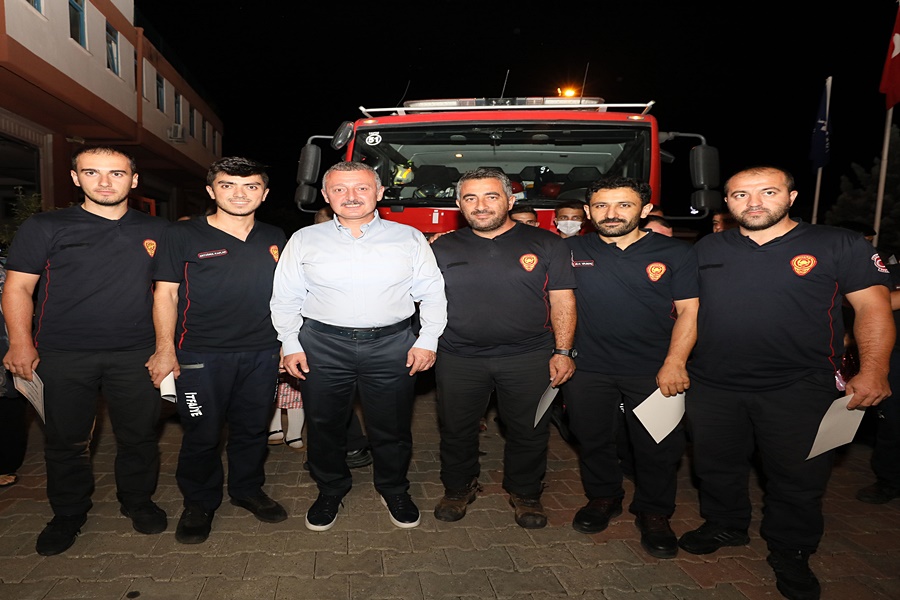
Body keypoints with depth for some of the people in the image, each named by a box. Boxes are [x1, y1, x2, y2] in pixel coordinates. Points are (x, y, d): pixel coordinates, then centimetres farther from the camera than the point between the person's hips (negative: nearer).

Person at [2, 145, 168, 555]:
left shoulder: (157, 231, 6)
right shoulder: (45, 227, 1)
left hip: (134, 354, 1)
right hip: (63, 356, -1)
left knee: (139, 436, 9)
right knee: (66, 440, 11)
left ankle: (137, 501, 30)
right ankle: (68, 514, 31)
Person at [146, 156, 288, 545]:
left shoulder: (274, 238, 9)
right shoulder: (184, 236, -2)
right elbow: (165, 294, -1)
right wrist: (165, 349, -7)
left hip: (262, 353, 4)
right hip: (201, 354, -3)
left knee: (253, 428, 14)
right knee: (202, 434, 6)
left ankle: (248, 490, 35)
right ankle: (199, 503, 28)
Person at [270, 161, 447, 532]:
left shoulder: (409, 239, 4)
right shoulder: (304, 241, 7)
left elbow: (433, 294, 6)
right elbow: (285, 298, 9)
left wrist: (427, 341, -2)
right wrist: (290, 345, 2)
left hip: (392, 347, 0)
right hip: (322, 347, 1)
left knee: (392, 428, 9)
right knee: (324, 426, 11)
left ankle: (394, 491, 34)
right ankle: (330, 491, 35)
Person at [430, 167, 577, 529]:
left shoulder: (545, 244, 1)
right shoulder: (442, 249, 6)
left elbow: (562, 301, 1)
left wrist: (563, 352, -5)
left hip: (528, 359, -1)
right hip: (458, 359, 1)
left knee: (529, 431, 10)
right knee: (456, 429, 13)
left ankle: (525, 493, 34)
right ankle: (458, 489, 36)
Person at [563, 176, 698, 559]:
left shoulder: (675, 254, -1)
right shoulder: (569, 251, 0)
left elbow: (688, 312, -2)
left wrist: (675, 362, -10)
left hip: (655, 370, -1)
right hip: (587, 368, 1)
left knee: (659, 448, 9)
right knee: (593, 440, 15)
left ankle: (654, 514, 30)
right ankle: (603, 498, 38)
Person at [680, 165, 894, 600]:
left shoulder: (839, 246, -3)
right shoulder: (706, 250, 5)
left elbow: (872, 309, -3)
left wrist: (873, 371, -13)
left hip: (798, 389, -2)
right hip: (712, 385, 3)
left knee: (797, 478, 11)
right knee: (716, 466, 17)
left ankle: (790, 554, 34)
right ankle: (724, 526, 42)